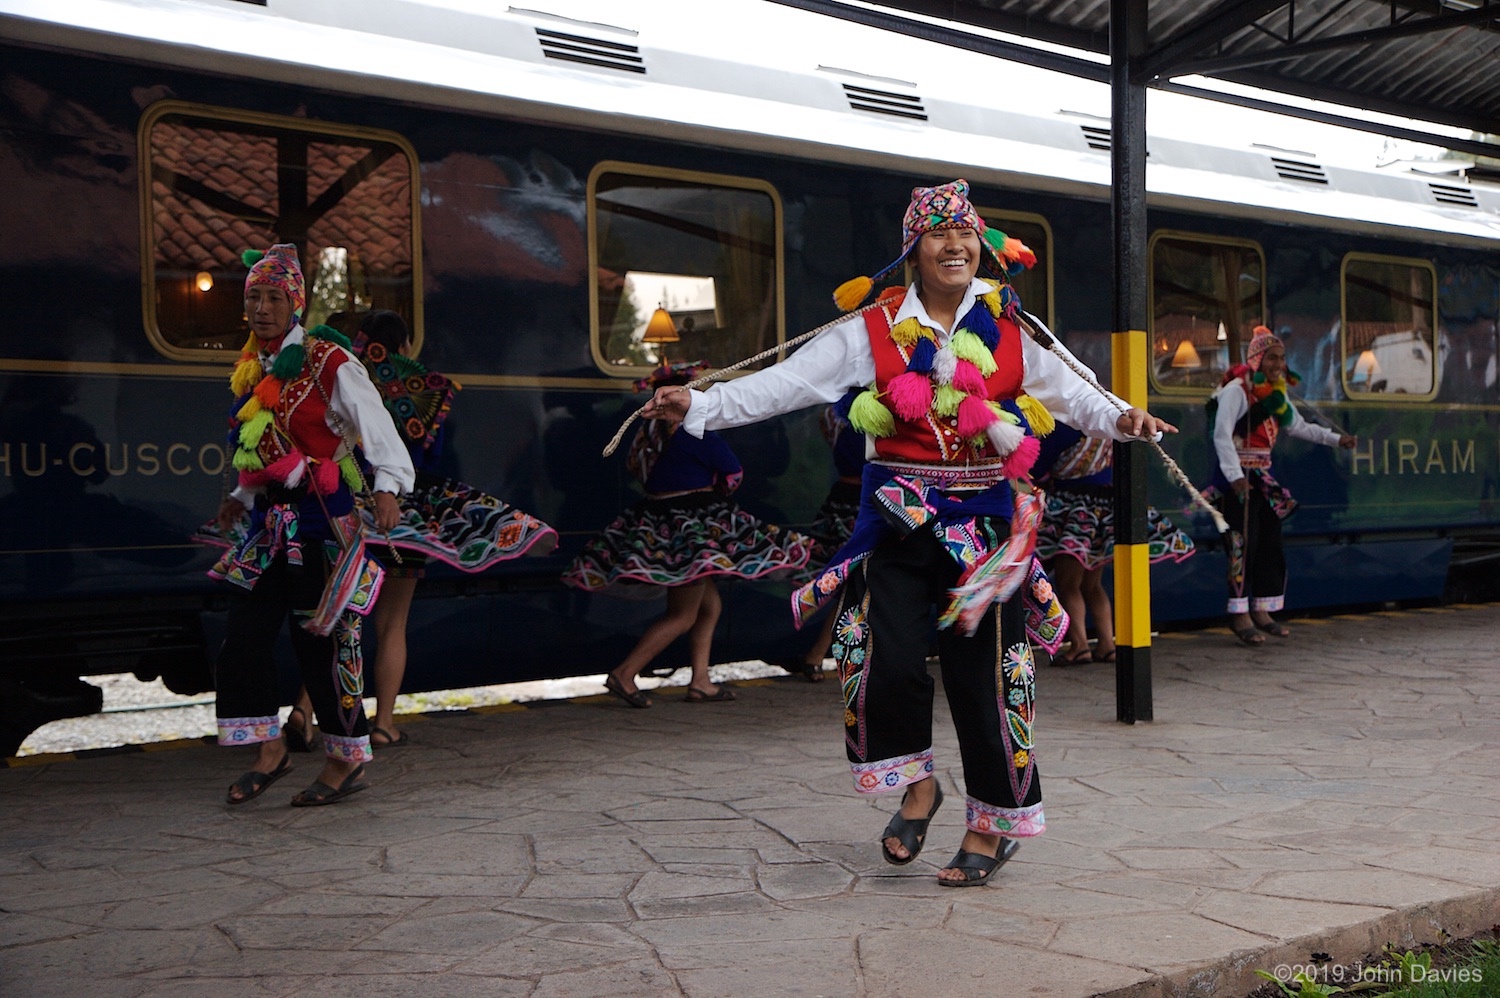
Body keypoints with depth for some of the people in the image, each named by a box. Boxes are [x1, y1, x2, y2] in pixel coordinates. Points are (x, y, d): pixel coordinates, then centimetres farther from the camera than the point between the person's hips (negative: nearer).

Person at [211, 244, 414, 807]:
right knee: (245, 633, 1)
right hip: (270, 519, 7)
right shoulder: (251, 369, 14)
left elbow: (376, 427, -16)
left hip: (320, 516, -7)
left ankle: (347, 758, 9)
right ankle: (269, 749, 13)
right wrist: (243, 496, 16)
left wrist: (388, 486, -30)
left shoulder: (328, 363, -8)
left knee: (321, 638, -4)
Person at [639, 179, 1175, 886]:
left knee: (981, 667, 0)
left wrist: (1120, 420, -16)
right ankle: (916, 783, 18)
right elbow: (789, 382, -4)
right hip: (898, 517, 0)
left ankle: (996, 819, 16)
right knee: (888, 659, -11)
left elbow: (1067, 390, 5)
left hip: (984, 521, 0)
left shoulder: (1008, 329, 6)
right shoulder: (876, 328, 1)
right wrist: (700, 406, -14)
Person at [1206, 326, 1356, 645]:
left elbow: (1299, 427, 24)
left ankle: (1261, 610, 14)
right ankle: (1239, 614, -4)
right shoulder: (1237, 390, -13)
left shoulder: (1277, 392, 12)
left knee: (1270, 543, 6)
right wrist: (1235, 477, -26)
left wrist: (1336, 439, 17)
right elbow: (1222, 435, -19)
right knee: (1244, 543, -10)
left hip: (1263, 474, 8)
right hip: (1238, 475, -8)